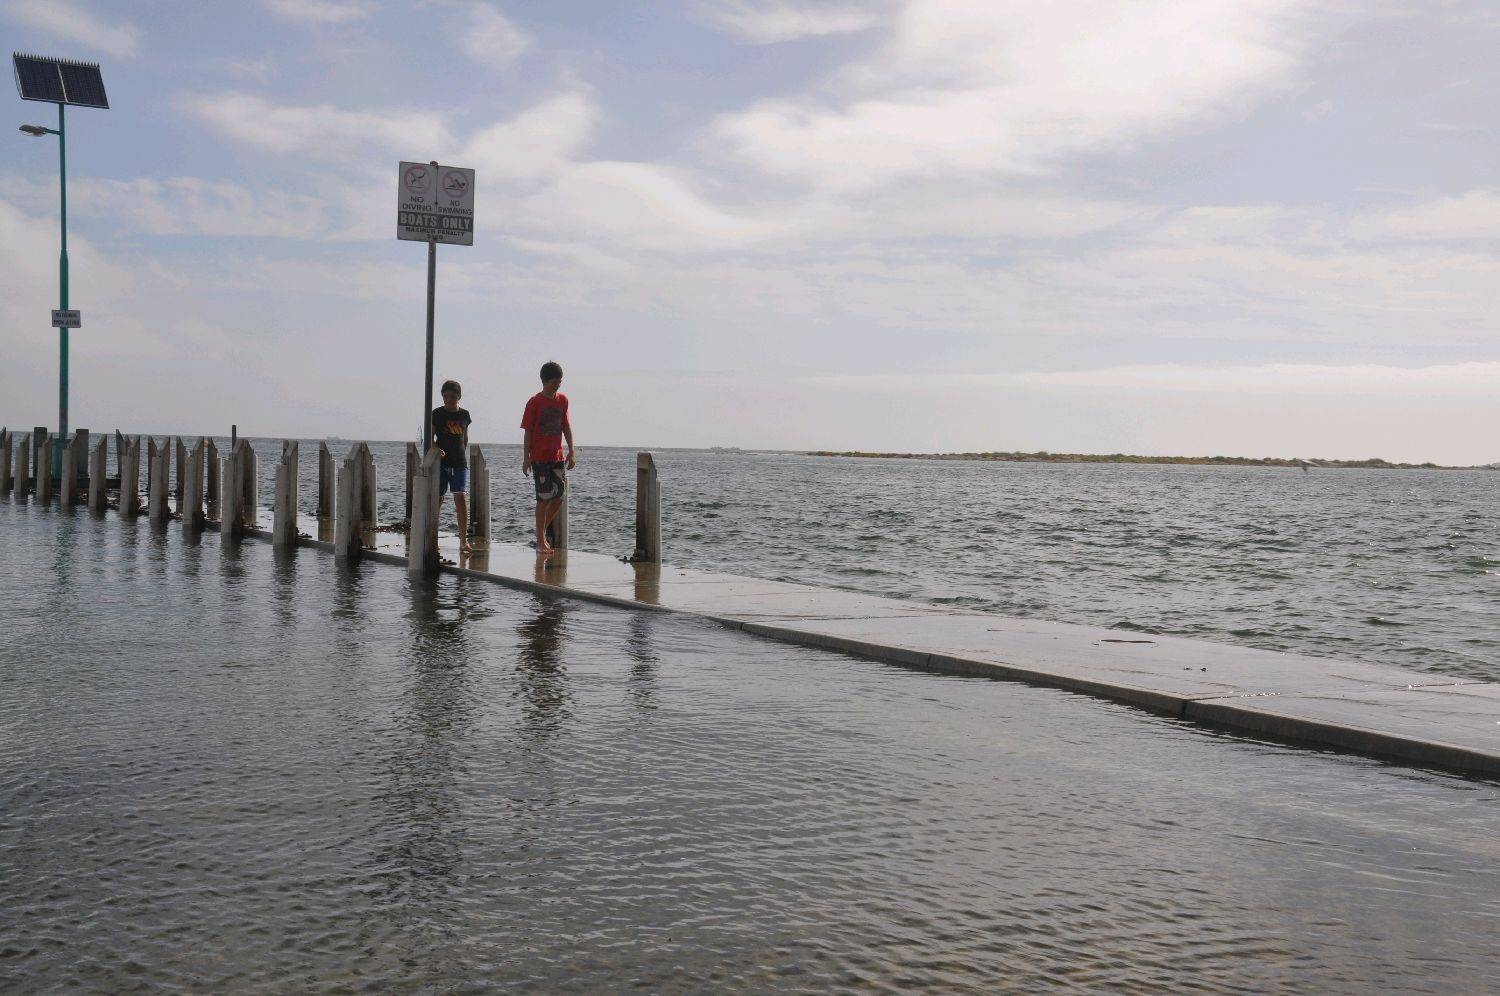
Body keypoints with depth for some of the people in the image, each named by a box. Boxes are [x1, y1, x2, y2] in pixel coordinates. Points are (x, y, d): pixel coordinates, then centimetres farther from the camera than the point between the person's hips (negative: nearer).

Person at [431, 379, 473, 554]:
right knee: (437, 500, 4)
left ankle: (463, 540, -9)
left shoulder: (464, 414, 8)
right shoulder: (437, 414, 0)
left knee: (461, 498, -10)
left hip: (459, 463, 1)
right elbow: (430, 438, 0)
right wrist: (435, 448, -19)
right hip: (441, 462, -1)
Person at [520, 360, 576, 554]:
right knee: (544, 499, -6)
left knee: (560, 496, 3)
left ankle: (543, 530, 21)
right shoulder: (535, 402, -6)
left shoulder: (562, 400, 8)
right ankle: (541, 541, 2)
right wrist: (526, 458, -9)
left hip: (557, 457, 5)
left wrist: (571, 452, 7)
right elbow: (528, 431, -5)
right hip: (540, 458, -5)